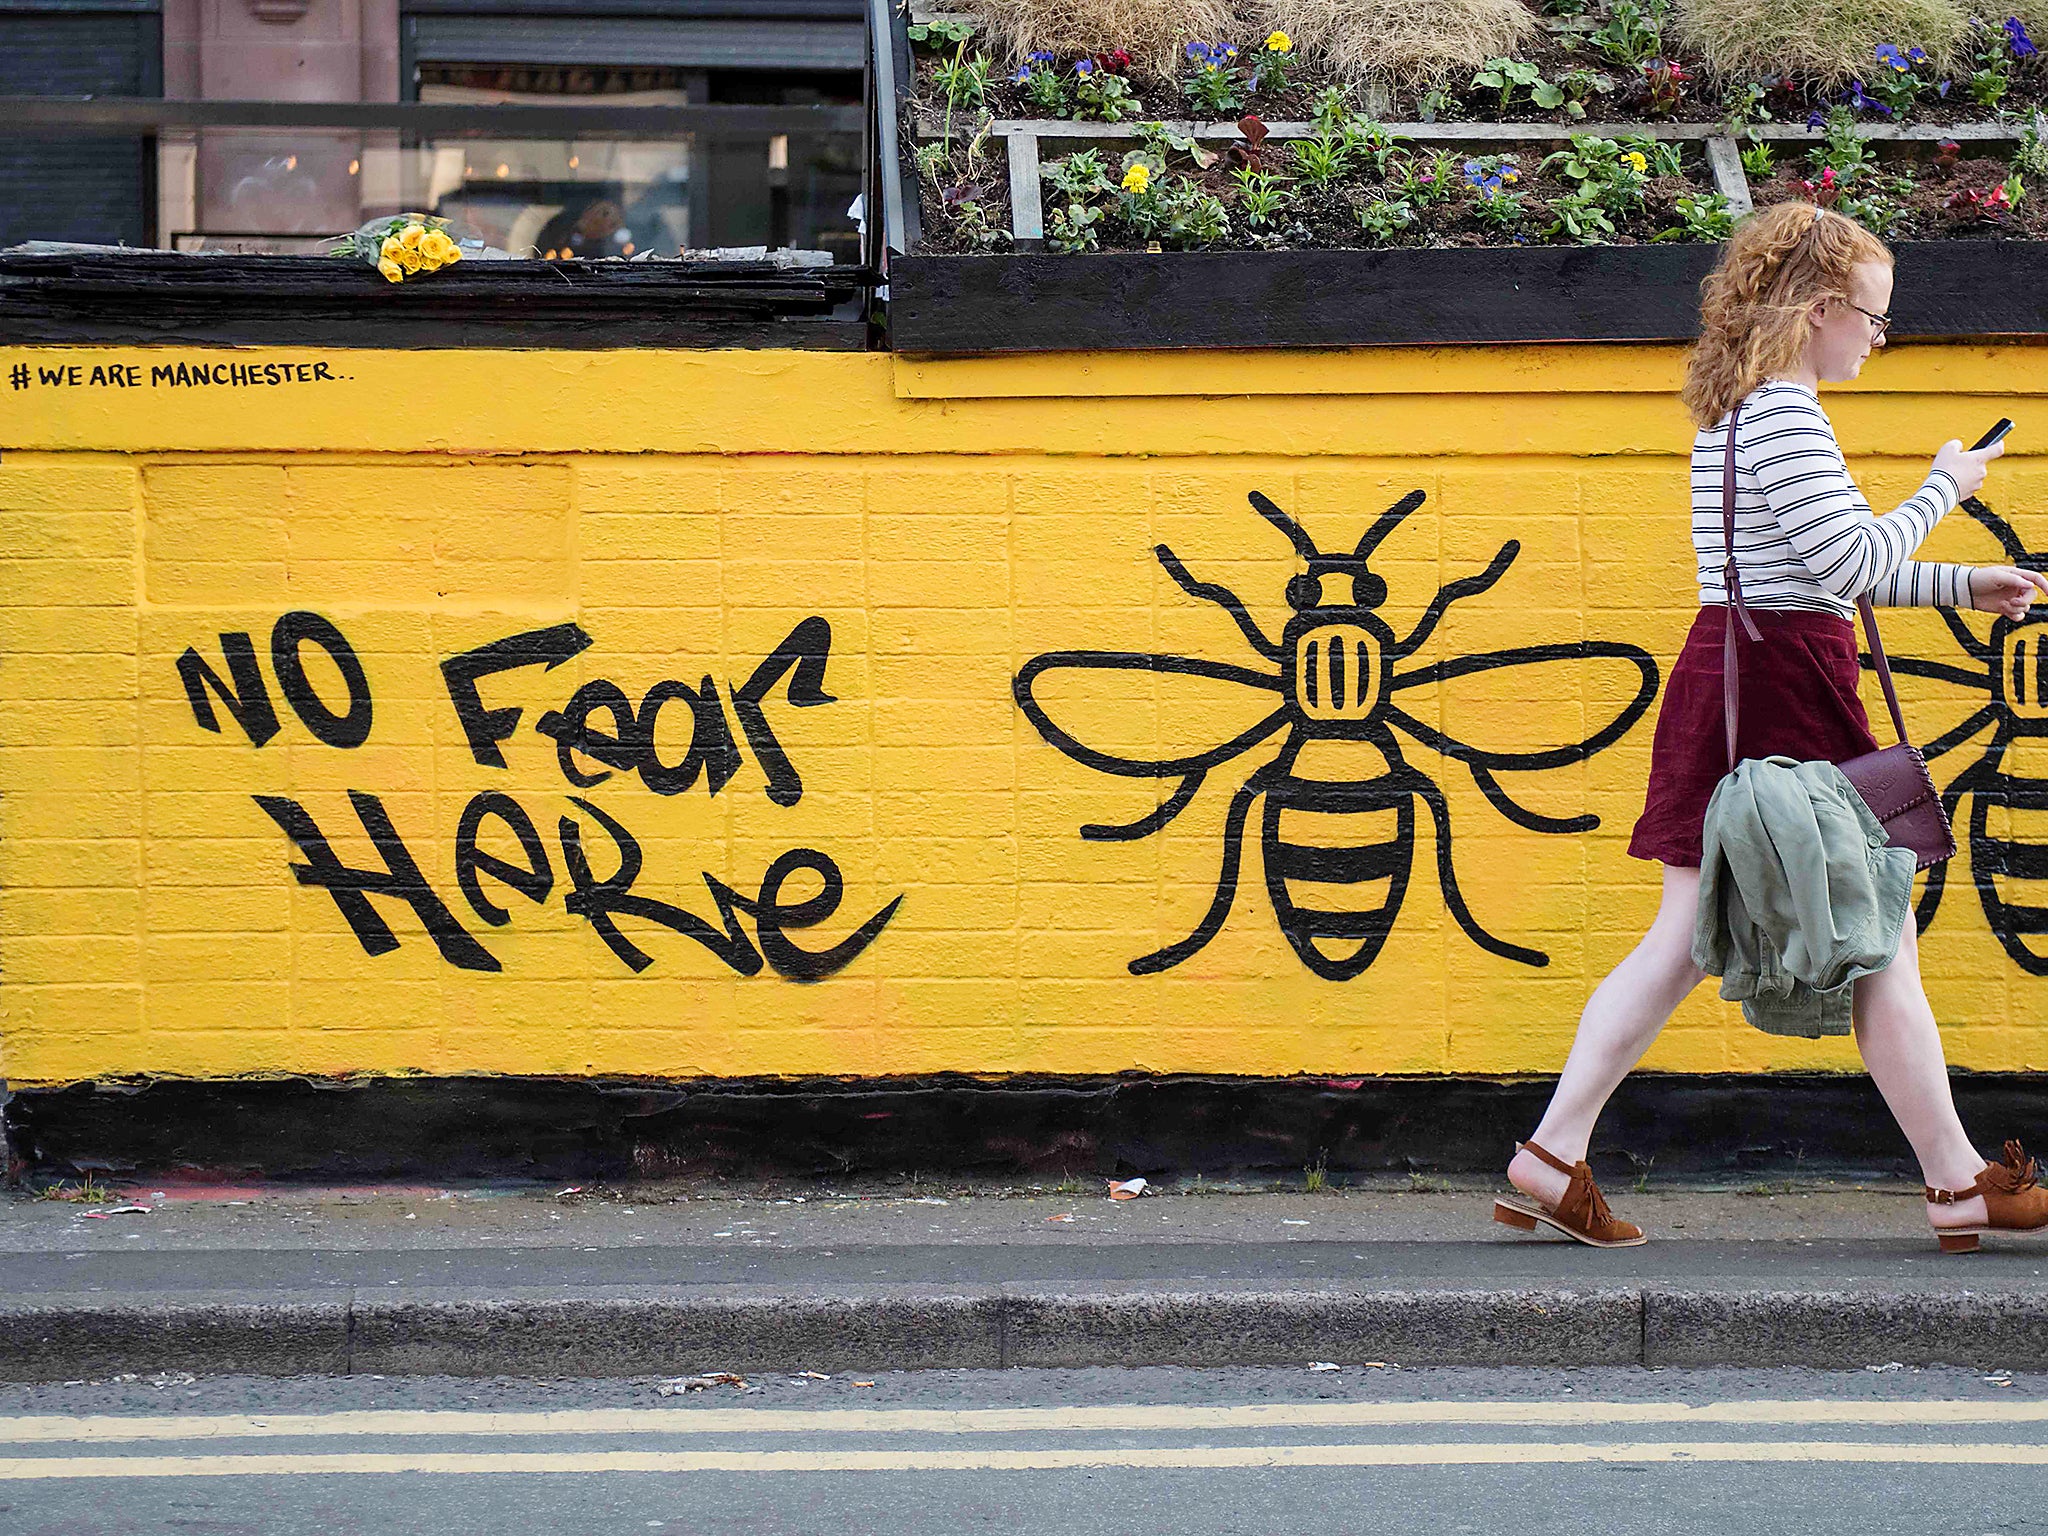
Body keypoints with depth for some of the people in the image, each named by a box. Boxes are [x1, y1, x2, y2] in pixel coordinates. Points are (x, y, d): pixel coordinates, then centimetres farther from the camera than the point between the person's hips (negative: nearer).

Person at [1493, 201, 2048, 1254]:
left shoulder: (1730, 413, 18)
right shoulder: (1786, 413, -14)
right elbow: (1855, 564, -17)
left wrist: (1961, 586, 24)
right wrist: (1943, 490, -1)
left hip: (1724, 676, 10)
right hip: (1791, 684, -9)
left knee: (1685, 939, 7)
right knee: (1876, 941, -1)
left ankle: (1551, 1159, 2)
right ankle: (1960, 1187, 6)